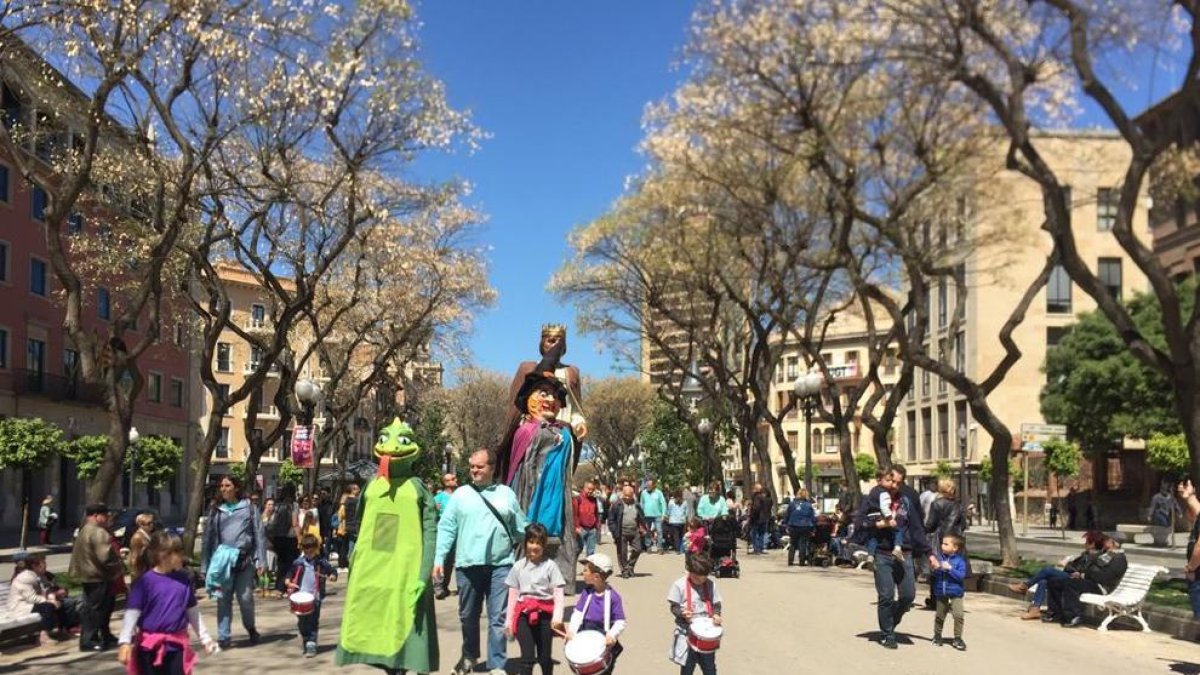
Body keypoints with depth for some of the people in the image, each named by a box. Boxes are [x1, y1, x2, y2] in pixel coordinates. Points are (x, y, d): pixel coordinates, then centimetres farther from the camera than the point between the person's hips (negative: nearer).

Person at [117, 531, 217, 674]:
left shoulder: (183, 579, 2)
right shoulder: (145, 581, -12)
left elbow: (193, 611, 11)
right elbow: (132, 613, -13)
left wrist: (205, 638, 15)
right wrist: (125, 642, -20)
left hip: (176, 644, 4)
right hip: (150, 646, -3)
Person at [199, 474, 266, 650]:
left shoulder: (249, 508, 5)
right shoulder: (216, 511, 12)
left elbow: (259, 534, 3)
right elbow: (208, 538, 12)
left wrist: (260, 560, -4)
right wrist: (205, 565, 7)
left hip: (245, 560, -2)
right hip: (222, 560, 2)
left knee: (245, 598, -1)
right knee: (223, 600, 2)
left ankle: (251, 629, 23)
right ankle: (223, 637, 9)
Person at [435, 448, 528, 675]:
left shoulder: (506, 493, 7)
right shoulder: (460, 495, 4)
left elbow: (520, 528, 13)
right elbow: (446, 528, 1)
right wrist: (439, 558, -7)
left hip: (501, 565, 0)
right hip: (468, 565, 1)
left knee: (498, 618, -1)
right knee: (468, 616, 14)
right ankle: (469, 656, 35)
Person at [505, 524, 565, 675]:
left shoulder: (550, 566, 0)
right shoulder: (518, 566, 7)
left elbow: (558, 594, -5)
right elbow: (512, 595, 9)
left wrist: (557, 616, -18)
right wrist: (509, 620, 4)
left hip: (544, 614, 0)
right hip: (524, 614, 1)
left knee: (544, 657, 9)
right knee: (527, 656, -9)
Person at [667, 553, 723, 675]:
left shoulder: (711, 584, -1)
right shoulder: (679, 585, -10)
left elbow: (716, 604, 6)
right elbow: (674, 607, -7)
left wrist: (716, 615, -16)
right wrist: (682, 613, -28)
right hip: (686, 631, -2)